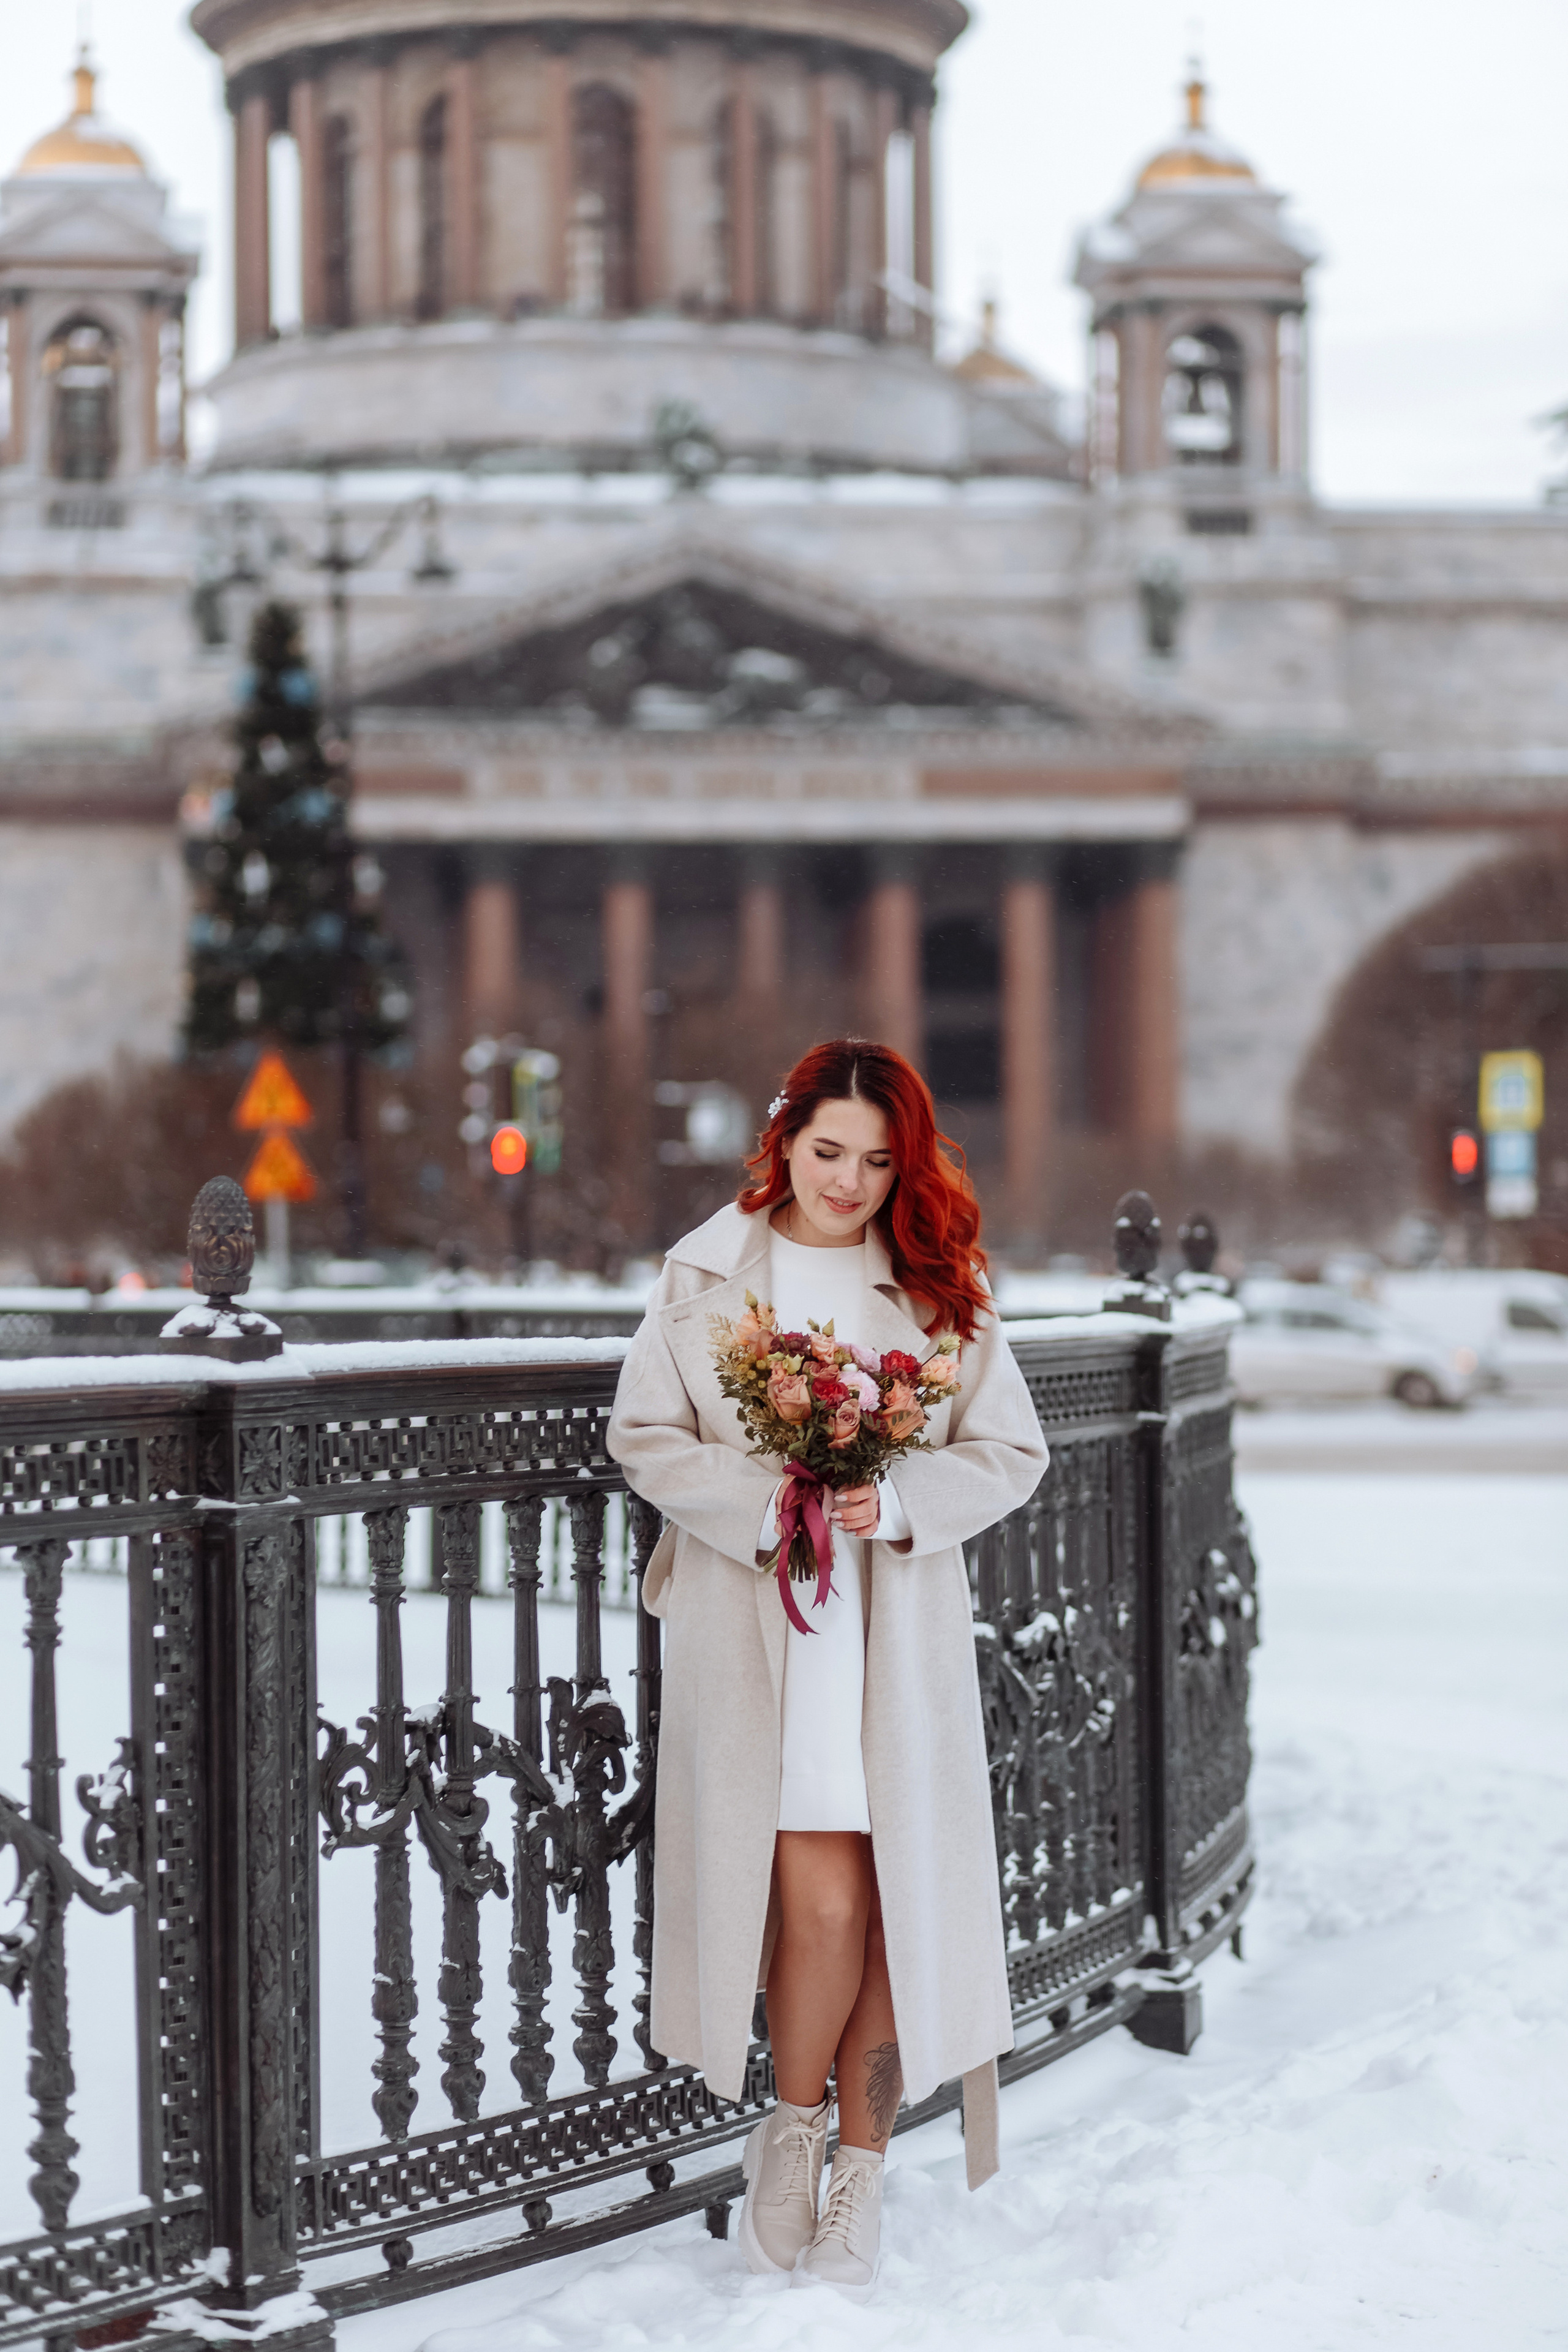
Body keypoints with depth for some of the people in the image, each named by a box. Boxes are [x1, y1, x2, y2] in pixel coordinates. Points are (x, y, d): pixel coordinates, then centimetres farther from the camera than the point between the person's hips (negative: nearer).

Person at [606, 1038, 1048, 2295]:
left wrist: (898, 1500, -12)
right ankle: (793, 2125, 15)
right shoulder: (706, 1273, 4)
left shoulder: (940, 1284, 7)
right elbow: (644, 1434, 3)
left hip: (901, 1632, 2)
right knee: (822, 1899, -10)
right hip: (753, 1625, -2)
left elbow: (1010, 1453, 6)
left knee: (894, 1901, 2)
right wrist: (761, 1505, -12)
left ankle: (861, 2169, 17)